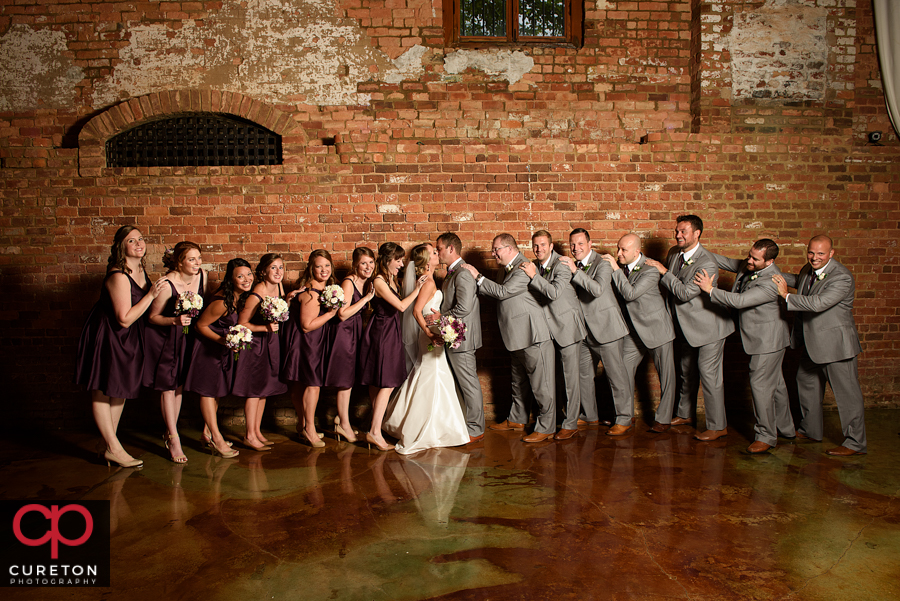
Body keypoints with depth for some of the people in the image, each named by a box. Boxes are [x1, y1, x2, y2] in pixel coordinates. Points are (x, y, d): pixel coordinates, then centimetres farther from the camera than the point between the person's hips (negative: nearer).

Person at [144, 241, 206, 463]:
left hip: (187, 336, 6)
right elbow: (153, 317, -15)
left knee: (179, 384, 11)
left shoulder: (202, 275, -8)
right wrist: (175, 321, -29)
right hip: (164, 338, -5)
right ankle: (174, 439, 1)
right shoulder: (167, 284, -24)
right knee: (167, 386, -3)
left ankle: (170, 432, 25)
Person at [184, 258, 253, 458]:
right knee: (208, 390, 1)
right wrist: (222, 340, -26)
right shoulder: (222, 302, -30)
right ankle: (216, 439, 5)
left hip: (224, 349, 9)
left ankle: (208, 431, 31)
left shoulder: (240, 296, -5)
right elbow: (200, 325, -21)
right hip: (209, 347, -9)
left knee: (218, 390, 17)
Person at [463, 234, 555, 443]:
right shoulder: (507, 270, 14)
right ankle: (517, 419, 36)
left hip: (533, 337, -11)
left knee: (541, 384, -2)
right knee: (518, 382, 22)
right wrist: (478, 280, 6)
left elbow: (503, 292, -21)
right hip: (517, 338, 11)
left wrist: (478, 277, -13)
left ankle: (546, 428, 6)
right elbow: (499, 294, 16)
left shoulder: (524, 269, -17)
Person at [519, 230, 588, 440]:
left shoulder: (561, 265, -16)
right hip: (550, 329, 7)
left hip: (568, 327, -7)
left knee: (571, 376, -3)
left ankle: (570, 423, 6)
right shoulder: (534, 266, 6)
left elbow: (554, 292, -30)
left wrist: (534, 276, -27)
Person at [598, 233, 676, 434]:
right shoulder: (621, 265, 0)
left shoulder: (650, 270, -20)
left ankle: (663, 419, 18)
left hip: (656, 329, -6)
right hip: (634, 330, 6)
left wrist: (616, 269, -25)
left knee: (665, 375, 4)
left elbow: (630, 294, -28)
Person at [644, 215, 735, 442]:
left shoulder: (707, 264, -24)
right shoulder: (674, 253, 1)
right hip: (685, 325, 8)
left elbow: (685, 293, -28)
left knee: (708, 373, -5)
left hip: (707, 325, -8)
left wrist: (664, 272, -21)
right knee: (687, 372, 19)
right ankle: (684, 414, 34)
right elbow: (669, 285, 18)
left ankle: (718, 426, 6)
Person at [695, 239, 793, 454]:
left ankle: (766, 436, 7)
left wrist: (710, 289, -27)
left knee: (760, 384, -5)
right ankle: (785, 427, 35)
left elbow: (739, 301, -33)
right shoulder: (748, 266, -2)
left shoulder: (771, 283, -30)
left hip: (768, 339, -10)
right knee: (774, 383, 20)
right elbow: (727, 262, 13)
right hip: (759, 337, 10)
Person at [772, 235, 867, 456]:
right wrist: (776, 275, 18)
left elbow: (818, 303, -35)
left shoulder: (842, 278, -23)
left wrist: (786, 296, -25)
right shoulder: (808, 270, 4)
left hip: (835, 344, -9)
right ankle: (811, 429, 38)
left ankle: (855, 442, 11)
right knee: (806, 382, 20)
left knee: (846, 392, -1)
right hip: (812, 342, 9)